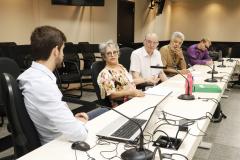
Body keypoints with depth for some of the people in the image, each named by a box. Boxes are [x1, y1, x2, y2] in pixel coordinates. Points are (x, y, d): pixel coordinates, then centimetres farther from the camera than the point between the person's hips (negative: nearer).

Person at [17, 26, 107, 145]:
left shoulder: (32, 74, -5)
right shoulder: (42, 84, -34)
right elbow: (78, 134, -34)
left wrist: (73, 118, -1)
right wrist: (80, 122, -13)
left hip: (61, 130, 8)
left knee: (104, 112, 20)